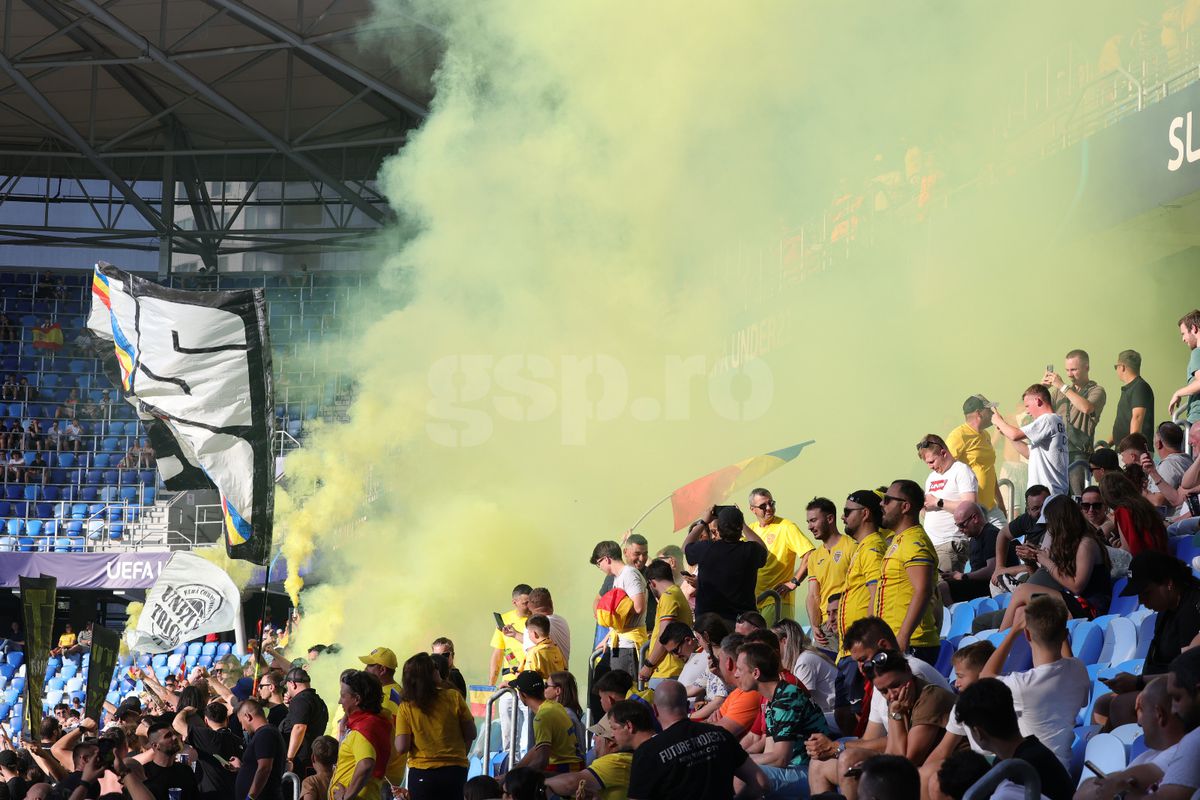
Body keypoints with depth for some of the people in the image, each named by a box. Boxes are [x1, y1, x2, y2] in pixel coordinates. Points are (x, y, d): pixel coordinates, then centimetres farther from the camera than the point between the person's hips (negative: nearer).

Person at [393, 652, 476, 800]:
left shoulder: (405, 707, -7)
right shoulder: (453, 697, -6)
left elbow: (401, 747, -11)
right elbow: (470, 735, 0)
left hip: (421, 773, -1)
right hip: (455, 770, 1)